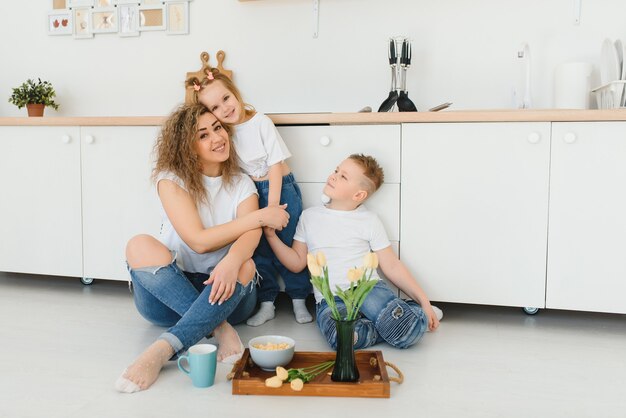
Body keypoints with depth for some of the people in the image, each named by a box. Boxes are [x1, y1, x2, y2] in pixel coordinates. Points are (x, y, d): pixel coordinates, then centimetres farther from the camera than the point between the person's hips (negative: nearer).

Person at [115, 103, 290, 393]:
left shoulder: (242, 184, 4)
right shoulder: (171, 179, -5)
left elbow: (250, 236, -16)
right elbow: (198, 241, -18)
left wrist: (232, 261, -40)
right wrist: (260, 216, -16)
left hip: (224, 293, 1)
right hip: (166, 294, -1)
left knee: (245, 266, -31)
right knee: (140, 246, -28)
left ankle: (162, 350, -37)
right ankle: (220, 329, -30)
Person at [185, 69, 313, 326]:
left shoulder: (261, 122, -14)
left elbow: (275, 165, -14)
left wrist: (273, 206, -18)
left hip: (280, 188, -4)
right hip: (249, 192, 4)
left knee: (288, 244, 0)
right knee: (258, 248, 5)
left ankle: (299, 300, 14)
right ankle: (267, 303, 16)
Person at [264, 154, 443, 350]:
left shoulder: (369, 220, 8)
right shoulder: (309, 216, 13)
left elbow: (392, 266, 7)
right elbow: (297, 262, 13)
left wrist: (424, 300, 1)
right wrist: (271, 235, 1)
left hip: (368, 288, -1)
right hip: (330, 299, 1)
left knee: (411, 327, -31)